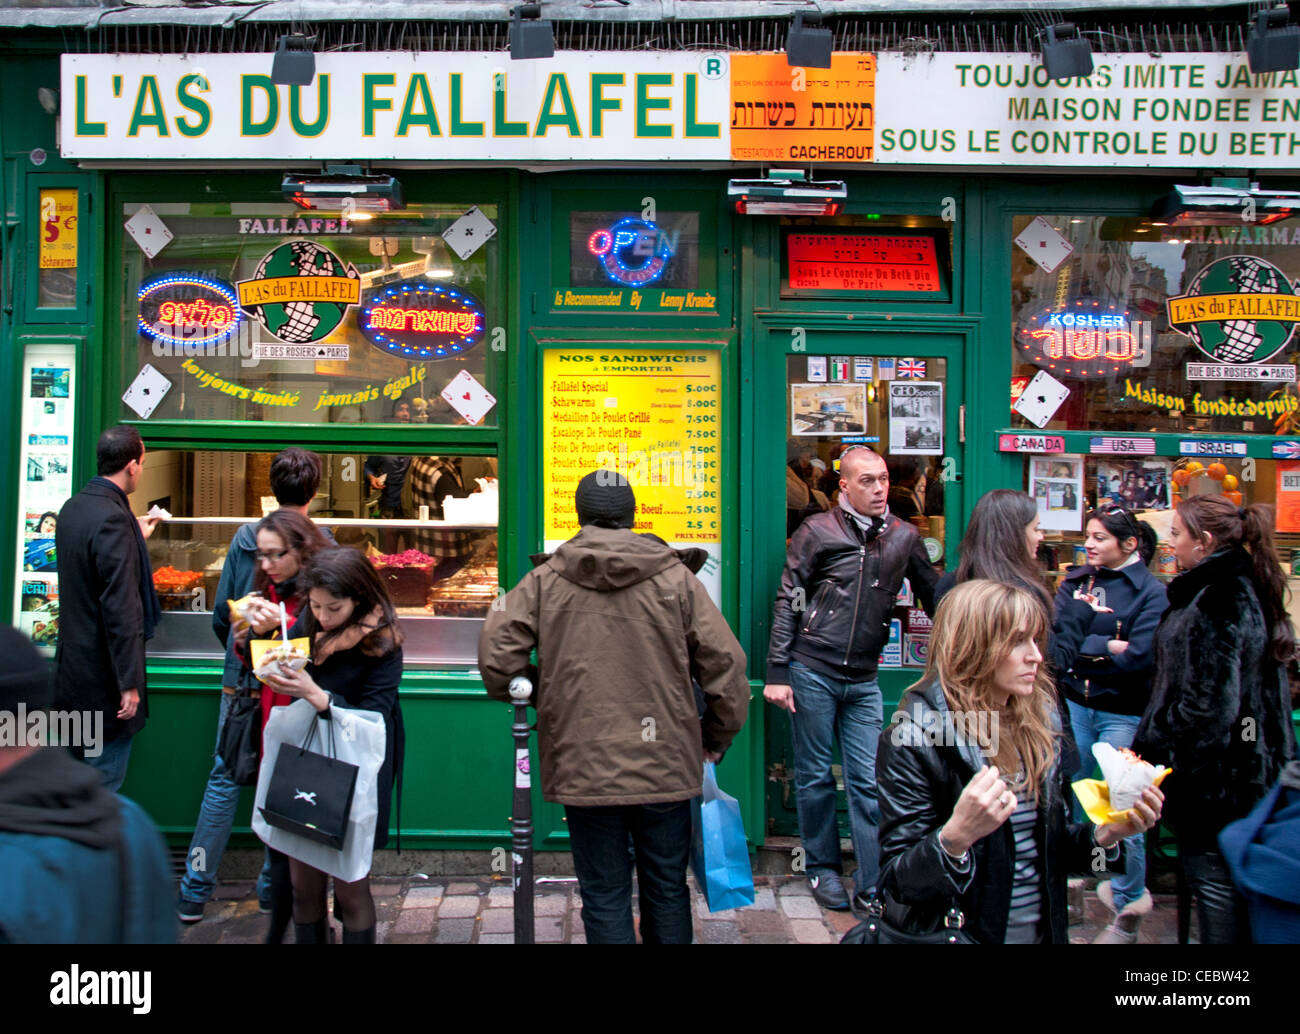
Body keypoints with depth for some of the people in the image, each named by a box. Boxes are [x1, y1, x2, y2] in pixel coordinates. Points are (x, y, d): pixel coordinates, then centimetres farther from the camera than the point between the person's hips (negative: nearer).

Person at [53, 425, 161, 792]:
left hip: (73, 663, 9)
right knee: (105, 779, 3)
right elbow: (119, 607, -24)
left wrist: (136, 537, 27)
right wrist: (130, 683, -20)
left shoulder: (72, 507, 6)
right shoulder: (112, 518, -22)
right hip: (102, 676, -9)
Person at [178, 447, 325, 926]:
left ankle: (195, 891, 13)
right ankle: (273, 886, 19)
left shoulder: (244, 538, 1)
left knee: (224, 779, 9)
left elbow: (222, 611, 5)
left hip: (241, 678, 3)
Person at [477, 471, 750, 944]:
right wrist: (716, 738, 13)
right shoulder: (675, 578, -2)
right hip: (664, 767, 1)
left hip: (583, 768, 0)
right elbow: (726, 665, -1)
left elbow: (496, 659, -6)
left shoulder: (545, 580, -3)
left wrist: (537, 696, 14)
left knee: (604, 899, 11)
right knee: (667, 892, 17)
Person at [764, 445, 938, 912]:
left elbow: (933, 597, 17)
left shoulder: (903, 536, 6)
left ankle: (875, 883, 10)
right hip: (812, 672, -2)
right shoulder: (817, 531, -2)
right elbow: (787, 603, -2)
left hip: (863, 679, 2)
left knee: (868, 781, 2)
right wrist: (777, 673, -7)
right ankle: (823, 869, 24)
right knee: (815, 776, 8)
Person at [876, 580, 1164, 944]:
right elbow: (896, 883, -21)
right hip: (962, 933, -6)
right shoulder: (912, 739, -19)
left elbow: (1044, 847, 9)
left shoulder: (1035, 726, 0)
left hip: (1043, 930, 6)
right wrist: (955, 836, -36)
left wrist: (1104, 834, -8)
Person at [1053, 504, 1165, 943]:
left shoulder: (1152, 591, -6)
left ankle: (1127, 910, 16)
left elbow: (1138, 657, -17)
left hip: (1123, 713, -4)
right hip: (1075, 705, 4)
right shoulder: (1075, 581, 6)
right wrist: (1107, 646, -15)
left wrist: (1082, 648, -10)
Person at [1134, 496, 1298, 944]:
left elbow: (1206, 703, -25)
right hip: (1254, 768, 10)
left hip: (1214, 774, -10)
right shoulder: (1248, 589, 10)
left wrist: (1150, 750, -14)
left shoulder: (1215, 602, -21)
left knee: (1214, 887, 0)